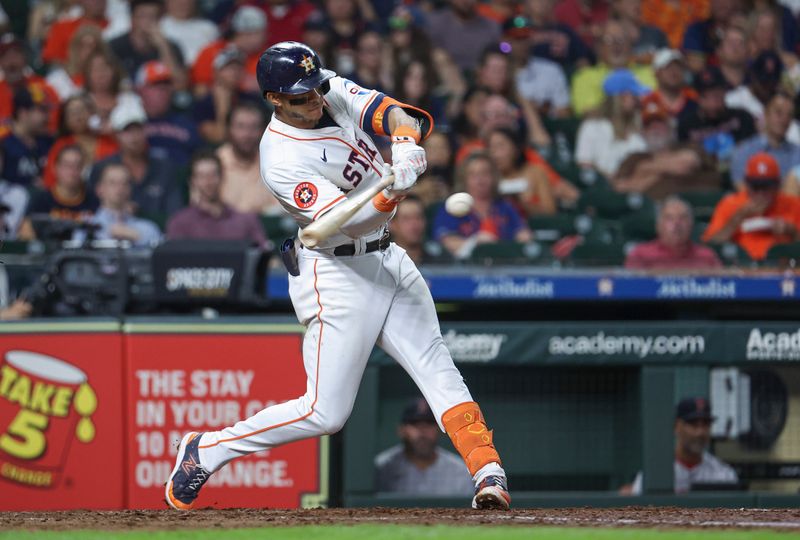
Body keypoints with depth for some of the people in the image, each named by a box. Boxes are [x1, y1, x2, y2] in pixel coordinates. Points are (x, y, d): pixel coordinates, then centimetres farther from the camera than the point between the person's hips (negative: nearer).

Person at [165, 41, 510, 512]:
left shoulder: (333, 93, -1)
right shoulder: (282, 161, -23)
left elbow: (392, 113, -11)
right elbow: (349, 223, -27)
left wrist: (405, 139, -33)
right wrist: (392, 193, -44)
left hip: (388, 260, 7)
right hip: (338, 274, -7)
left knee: (438, 369, -4)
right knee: (325, 413, -7)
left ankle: (489, 473, -10)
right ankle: (205, 451, 6)